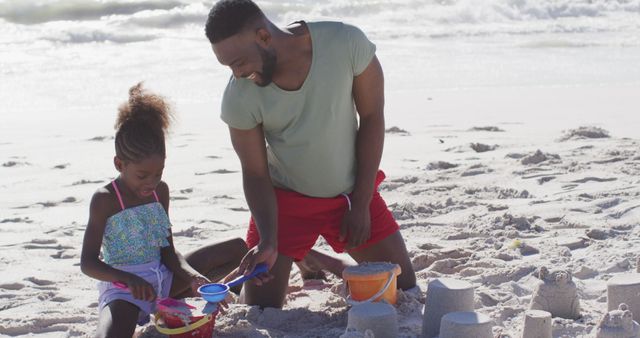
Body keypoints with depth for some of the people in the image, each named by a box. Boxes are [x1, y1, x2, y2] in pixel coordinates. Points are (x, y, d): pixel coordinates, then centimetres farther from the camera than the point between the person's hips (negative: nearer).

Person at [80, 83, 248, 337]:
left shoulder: (160, 191, 5)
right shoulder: (105, 200, -12)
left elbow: (167, 251, 7)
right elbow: (88, 263, -13)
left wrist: (192, 276, -13)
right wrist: (129, 279, -29)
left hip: (162, 277, 7)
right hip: (122, 286, -7)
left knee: (237, 248, 5)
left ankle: (176, 299, 4)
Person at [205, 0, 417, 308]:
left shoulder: (347, 43, -26)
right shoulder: (239, 98, -24)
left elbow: (372, 118, -14)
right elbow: (255, 174, -13)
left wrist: (361, 205, -12)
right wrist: (268, 242, -27)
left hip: (353, 191, 1)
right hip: (284, 198, -1)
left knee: (405, 289, 8)